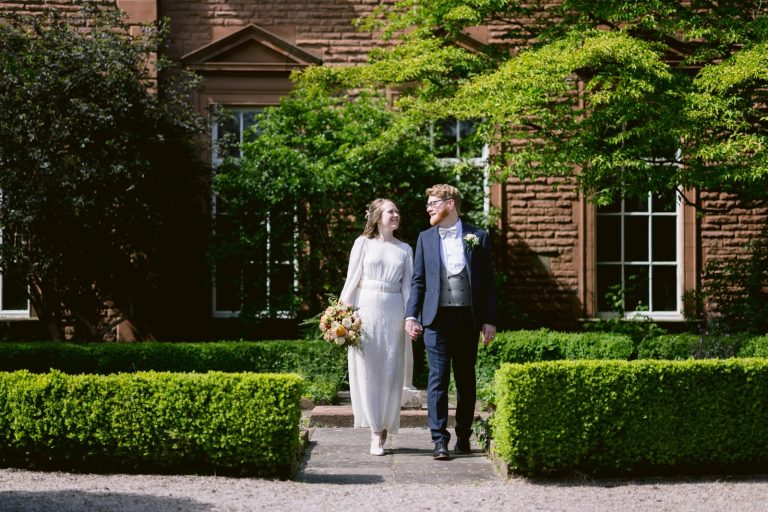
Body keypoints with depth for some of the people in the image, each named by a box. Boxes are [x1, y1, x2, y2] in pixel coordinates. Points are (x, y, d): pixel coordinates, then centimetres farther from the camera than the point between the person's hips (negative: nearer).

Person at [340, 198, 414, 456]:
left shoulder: (405, 249, 12)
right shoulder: (363, 243, 6)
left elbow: (407, 286, 9)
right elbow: (352, 279, 4)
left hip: (393, 311, 2)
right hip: (366, 308, -2)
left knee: (390, 371, 0)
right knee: (367, 370, -2)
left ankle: (385, 428, 12)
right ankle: (376, 431, 4)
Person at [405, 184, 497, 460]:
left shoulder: (478, 237, 5)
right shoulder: (425, 238, 9)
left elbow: (488, 282, 5)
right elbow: (418, 280, 10)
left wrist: (489, 320, 0)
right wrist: (411, 315, -2)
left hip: (468, 318, 0)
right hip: (437, 318, 0)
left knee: (466, 380, 8)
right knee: (438, 378, -6)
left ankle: (463, 437, 18)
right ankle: (440, 440, -6)